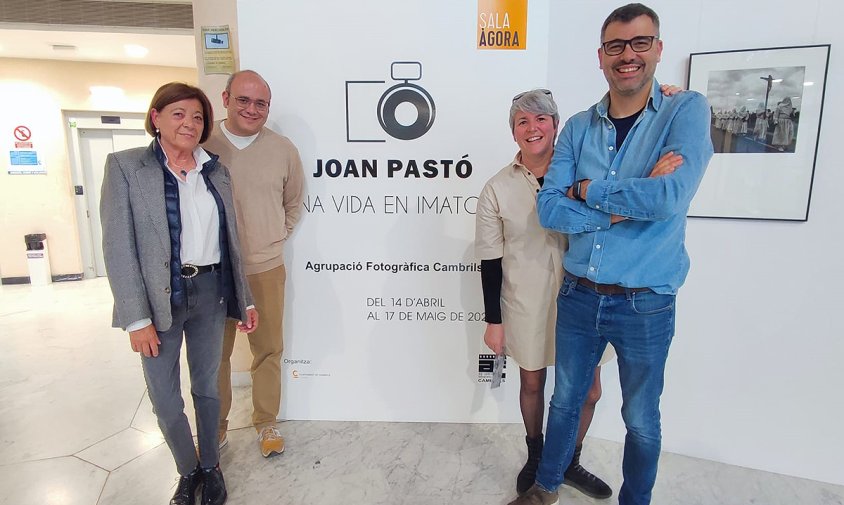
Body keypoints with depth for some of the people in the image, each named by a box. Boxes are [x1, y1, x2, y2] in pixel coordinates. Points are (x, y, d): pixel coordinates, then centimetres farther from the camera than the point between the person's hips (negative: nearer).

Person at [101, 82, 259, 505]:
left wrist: (244, 300, 8)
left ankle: (211, 466, 36)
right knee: (164, 397, 8)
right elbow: (118, 245, -9)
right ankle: (188, 470, 33)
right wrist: (138, 318, -13)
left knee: (207, 385, 16)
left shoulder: (216, 171, 6)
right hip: (160, 296, -2)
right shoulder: (126, 166, -5)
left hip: (211, 291, 3)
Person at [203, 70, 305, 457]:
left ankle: (266, 422, 31)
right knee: (214, 353, 11)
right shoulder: (202, 144, -5)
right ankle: (215, 427, 31)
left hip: (266, 269, 1)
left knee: (268, 349, 11)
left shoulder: (283, 150, 1)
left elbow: (294, 202, 15)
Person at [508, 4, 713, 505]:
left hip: (646, 305, -3)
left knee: (641, 419, 17)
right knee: (565, 400, 21)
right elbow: (549, 208, -9)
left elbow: (670, 197, -24)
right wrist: (628, 205, -19)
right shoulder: (578, 127, 1)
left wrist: (587, 190, -13)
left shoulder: (687, 111, -8)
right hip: (578, 296, 3)